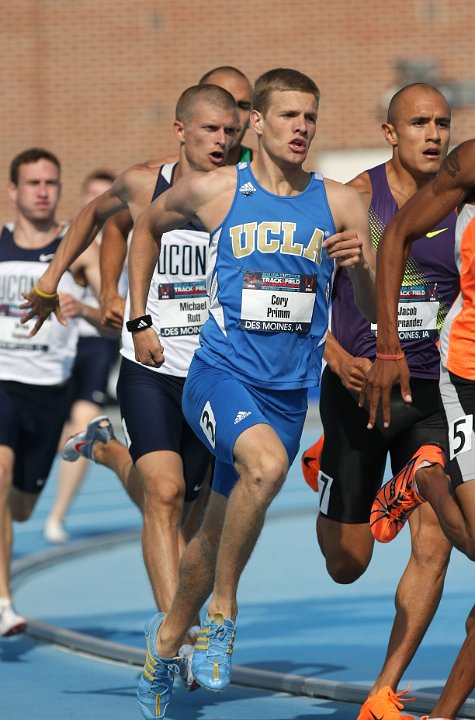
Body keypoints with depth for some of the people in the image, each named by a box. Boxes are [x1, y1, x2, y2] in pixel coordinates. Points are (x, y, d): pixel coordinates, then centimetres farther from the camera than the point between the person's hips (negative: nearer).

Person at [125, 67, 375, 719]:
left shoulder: (339, 204, 4)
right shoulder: (213, 191, -1)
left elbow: (375, 305, 6)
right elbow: (148, 226, 18)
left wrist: (360, 265, -16)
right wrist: (138, 320, 15)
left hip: (290, 390, 3)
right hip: (221, 374, -3)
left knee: (219, 531, 13)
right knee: (266, 463, -34)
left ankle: (168, 634, 38)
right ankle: (223, 606, -16)